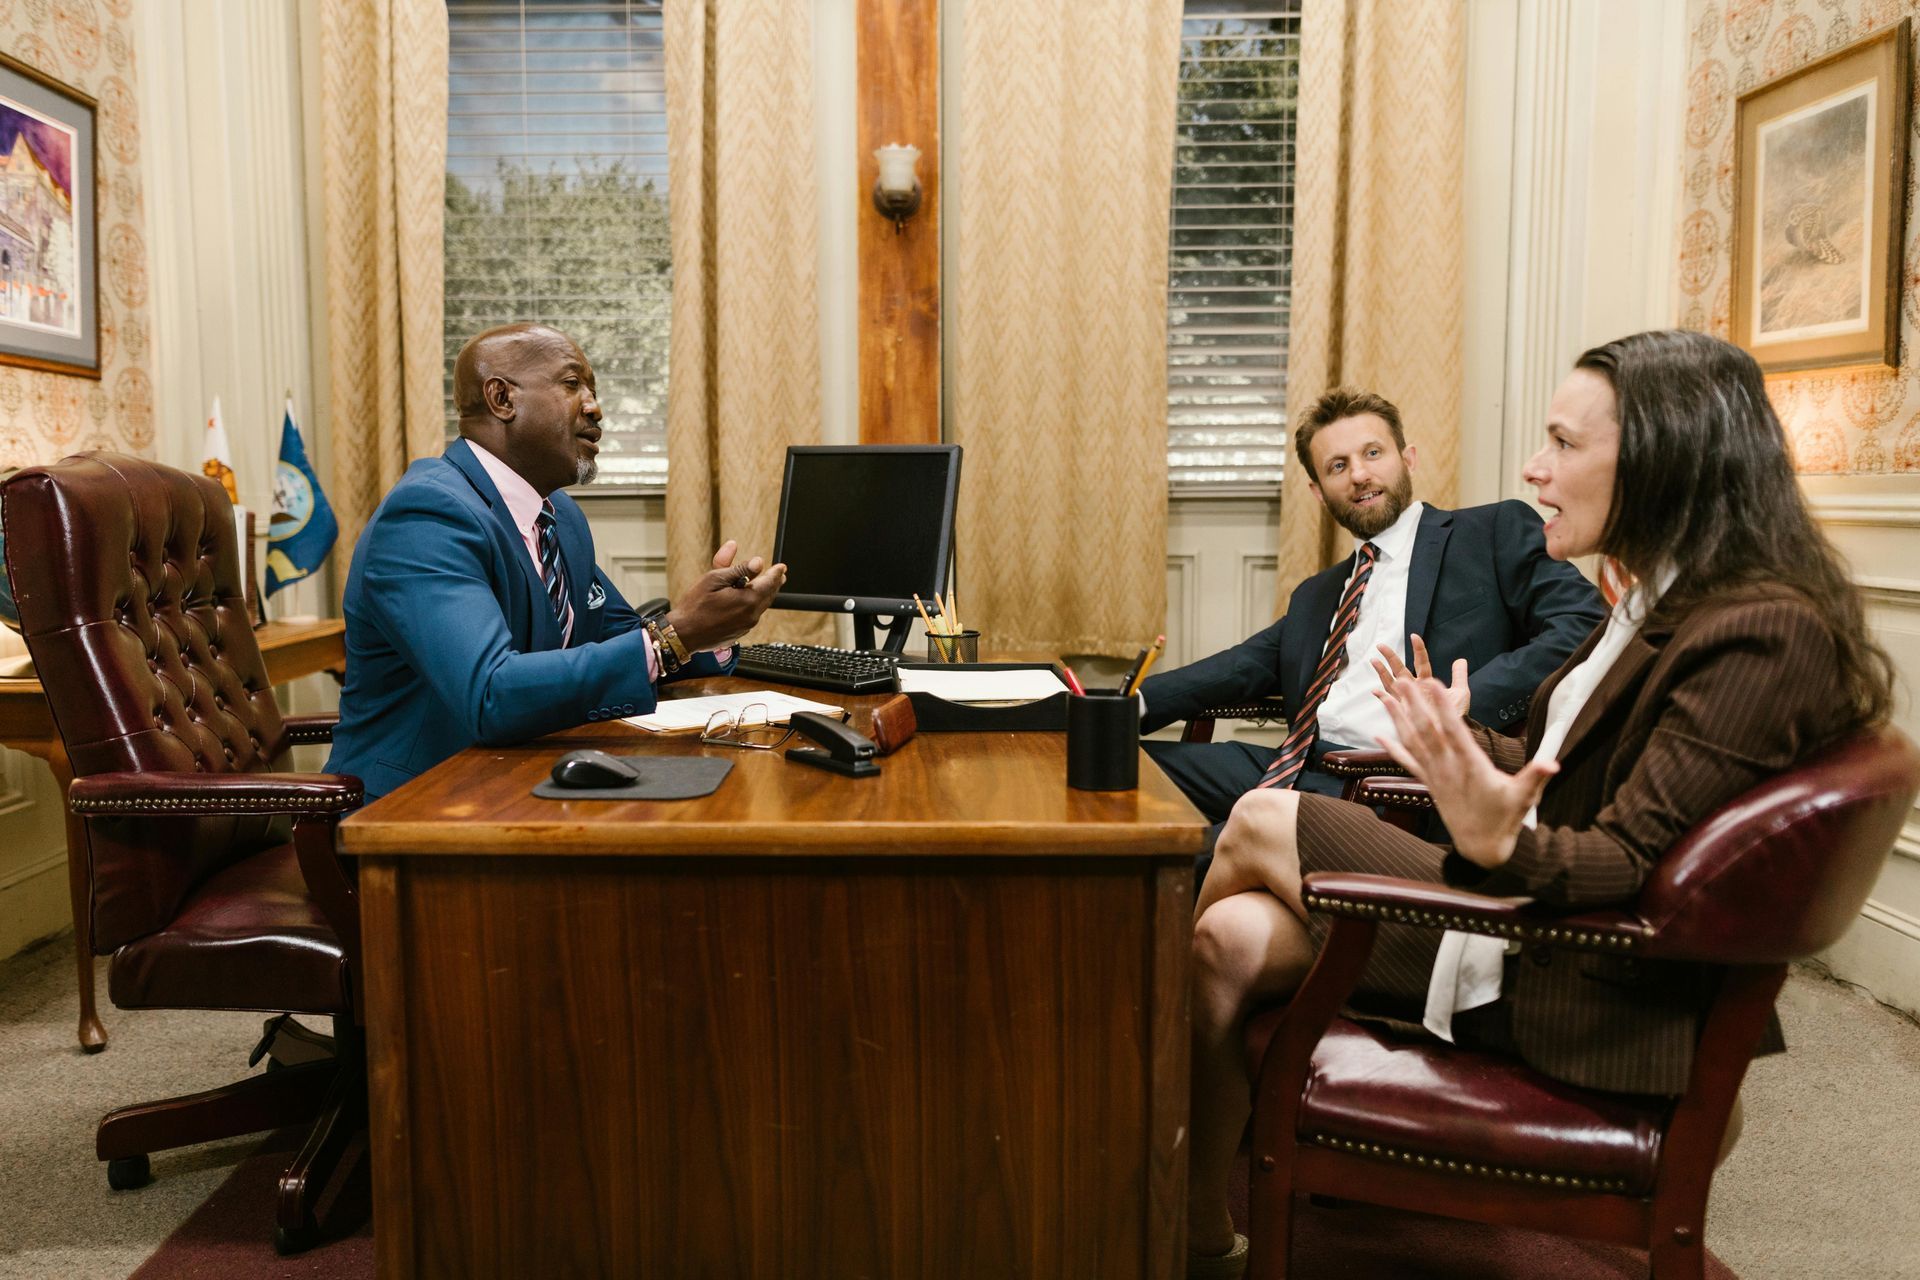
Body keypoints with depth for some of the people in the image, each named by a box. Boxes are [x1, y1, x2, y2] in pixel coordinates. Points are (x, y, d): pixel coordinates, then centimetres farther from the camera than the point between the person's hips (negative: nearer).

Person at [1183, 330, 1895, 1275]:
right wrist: (1465, 745, 8)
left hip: (1584, 995, -9)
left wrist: (1499, 846, -41)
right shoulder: (1671, 603, 11)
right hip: (1532, 915, 9)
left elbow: (1631, 868, -24)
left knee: (1258, 825, -6)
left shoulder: (1761, 636, -20)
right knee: (1232, 939, -10)